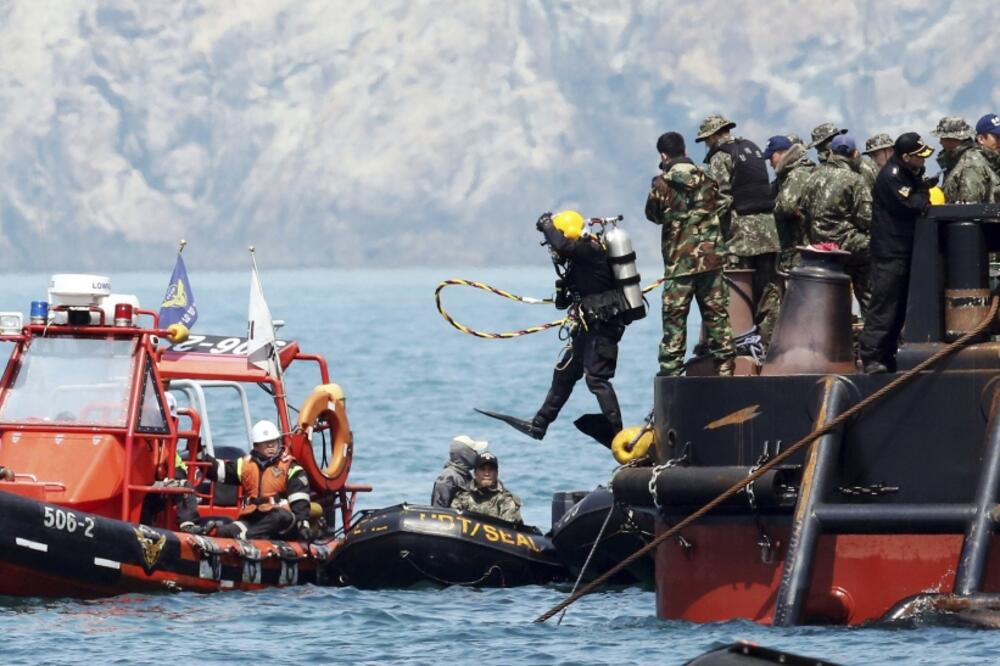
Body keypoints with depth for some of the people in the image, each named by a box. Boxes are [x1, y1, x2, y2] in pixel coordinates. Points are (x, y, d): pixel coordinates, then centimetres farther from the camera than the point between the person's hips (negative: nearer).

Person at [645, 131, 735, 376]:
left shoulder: (662, 184, -7)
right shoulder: (705, 179, 3)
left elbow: (653, 215, 7)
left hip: (679, 262, -3)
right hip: (711, 256, 3)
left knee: (674, 319, 1)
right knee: (716, 314, 9)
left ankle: (670, 371, -2)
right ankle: (725, 365, 9)